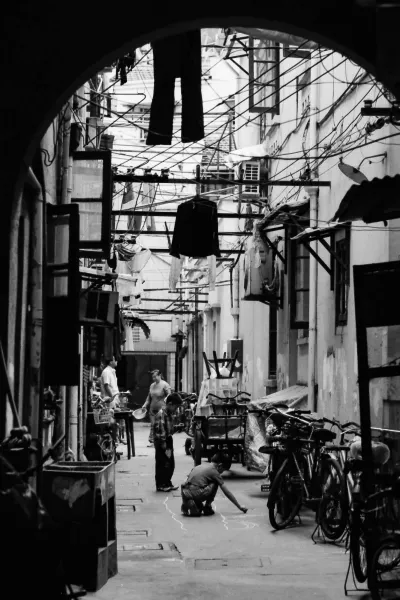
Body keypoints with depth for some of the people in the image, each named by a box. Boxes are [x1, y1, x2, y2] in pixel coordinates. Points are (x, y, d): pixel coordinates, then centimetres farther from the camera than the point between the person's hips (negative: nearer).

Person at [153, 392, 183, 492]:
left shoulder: (168, 413, 10)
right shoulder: (161, 414, -21)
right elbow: (161, 433, -23)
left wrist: (177, 428, 1)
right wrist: (165, 448, -23)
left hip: (168, 442, 9)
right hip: (162, 444, -9)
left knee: (170, 464, 14)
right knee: (163, 464, -1)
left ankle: (167, 483, 25)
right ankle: (161, 485, 8)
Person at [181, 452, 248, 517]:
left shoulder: (202, 465, 23)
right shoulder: (214, 472, 4)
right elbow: (227, 492, 7)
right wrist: (239, 506, 14)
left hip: (184, 493, 7)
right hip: (195, 494, -7)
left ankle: (186, 506, 11)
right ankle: (207, 507, 11)